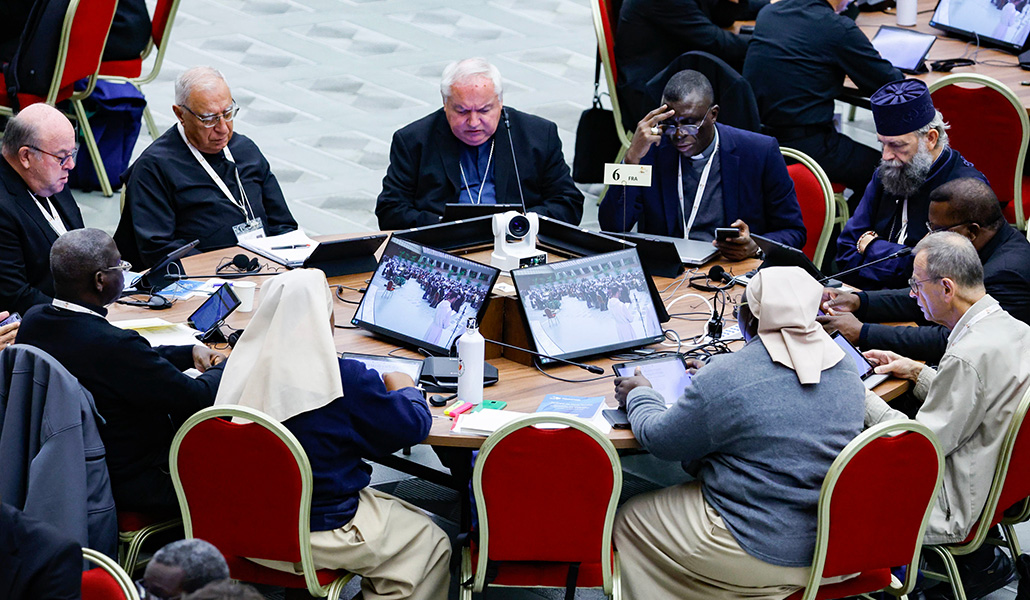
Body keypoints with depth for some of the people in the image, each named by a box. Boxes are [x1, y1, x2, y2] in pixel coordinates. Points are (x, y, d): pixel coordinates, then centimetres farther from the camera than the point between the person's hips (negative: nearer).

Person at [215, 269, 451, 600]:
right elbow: (413, 426, -9)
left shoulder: (243, 367, -7)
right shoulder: (347, 379, -22)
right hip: (321, 533, -7)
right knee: (432, 544, 13)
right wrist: (405, 390, 12)